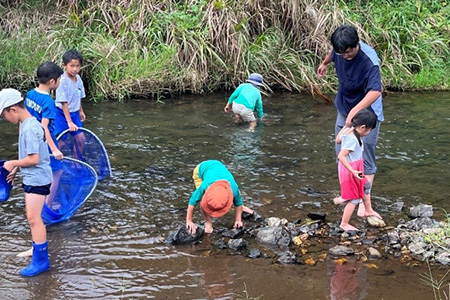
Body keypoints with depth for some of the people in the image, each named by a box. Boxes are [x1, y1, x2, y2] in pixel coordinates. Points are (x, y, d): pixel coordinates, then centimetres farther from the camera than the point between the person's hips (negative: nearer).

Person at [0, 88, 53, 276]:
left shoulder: (29, 128, -23)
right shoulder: (28, 124, 8)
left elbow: (33, 159, -25)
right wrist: (16, 169, 17)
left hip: (37, 179, -10)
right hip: (32, 178, 10)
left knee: (33, 218, -8)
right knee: (32, 216, 19)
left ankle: (41, 260, -3)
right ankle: (39, 248, 33)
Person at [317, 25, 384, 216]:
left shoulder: (369, 60, -32)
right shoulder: (340, 50, -11)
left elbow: (375, 92, -43)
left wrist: (355, 111, -55)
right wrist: (324, 63, 38)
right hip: (344, 109, 7)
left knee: (365, 160, -6)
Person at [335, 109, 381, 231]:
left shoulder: (347, 130, -4)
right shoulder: (353, 139, -30)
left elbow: (337, 140, 13)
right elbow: (341, 156, -33)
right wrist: (353, 171, -33)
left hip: (355, 168, 10)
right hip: (350, 170, -10)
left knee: (366, 186, 29)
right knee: (354, 198, 4)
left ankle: (368, 210, 49)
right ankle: (344, 224, 16)